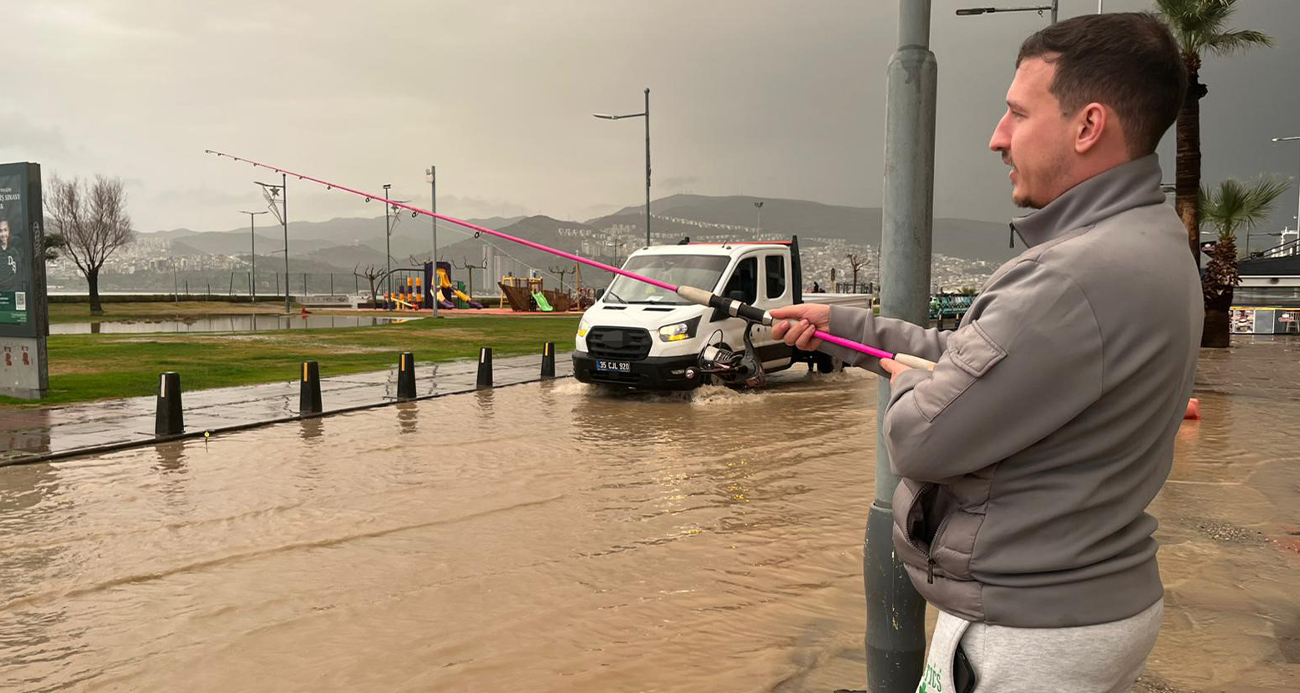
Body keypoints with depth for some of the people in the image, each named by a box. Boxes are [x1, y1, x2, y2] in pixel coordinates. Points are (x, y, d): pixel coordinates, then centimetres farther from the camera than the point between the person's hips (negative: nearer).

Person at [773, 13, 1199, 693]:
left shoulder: (1081, 278, -29)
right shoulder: (1148, 245, 6)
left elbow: (920, 440, -25)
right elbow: (966, 354, 15)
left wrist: (904, 379, -3)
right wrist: (840, 325, 19)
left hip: (1029, 635, -9)